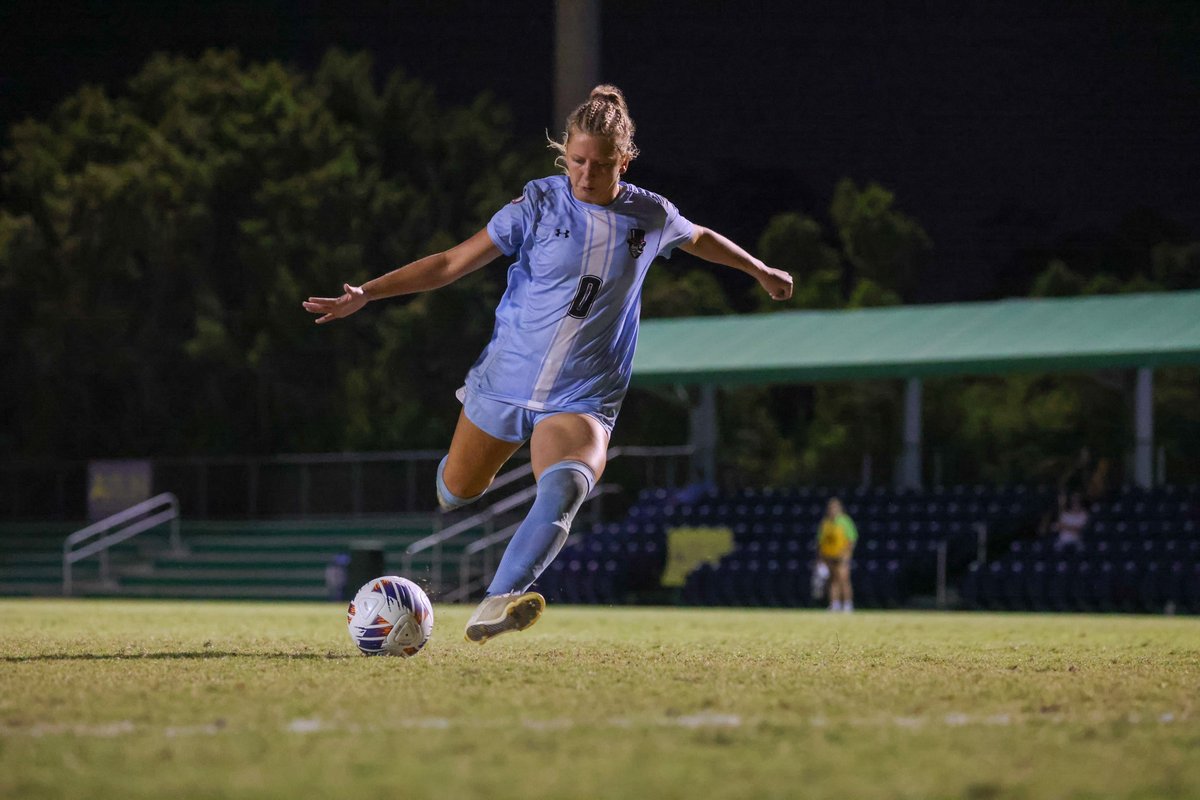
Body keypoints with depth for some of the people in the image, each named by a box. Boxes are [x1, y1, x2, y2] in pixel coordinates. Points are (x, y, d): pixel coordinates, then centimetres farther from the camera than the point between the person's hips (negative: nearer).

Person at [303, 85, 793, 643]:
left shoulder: (651, 217, -1)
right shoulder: (539, 205, -8)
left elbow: (700, 240, 23)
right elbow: (453, 263, -7)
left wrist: (760, 271, 36)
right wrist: (366, 293, -16)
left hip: (582, 401, -1)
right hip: (504, 382, 1)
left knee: (564, 489, -31)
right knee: (456, 493, 16)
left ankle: (496, 605, -46)